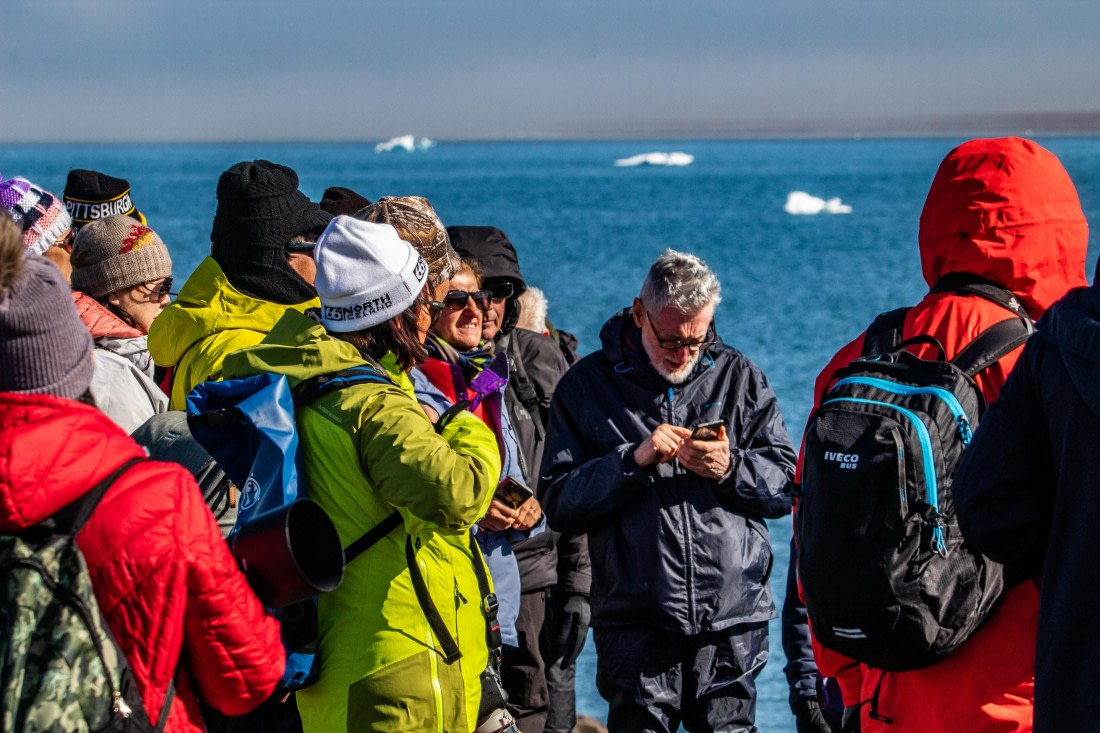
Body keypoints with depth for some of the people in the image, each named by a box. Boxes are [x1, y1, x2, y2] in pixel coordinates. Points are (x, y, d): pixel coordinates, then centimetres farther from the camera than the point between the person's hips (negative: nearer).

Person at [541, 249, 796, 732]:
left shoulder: (739, 377, 10)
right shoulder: (587, 385, 5)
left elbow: (787, 484, 7)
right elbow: (559, 505, -2)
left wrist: (731, 469, -12)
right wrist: (633, 460, -14)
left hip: (734, 620, 1)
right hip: (636, 622, -1)